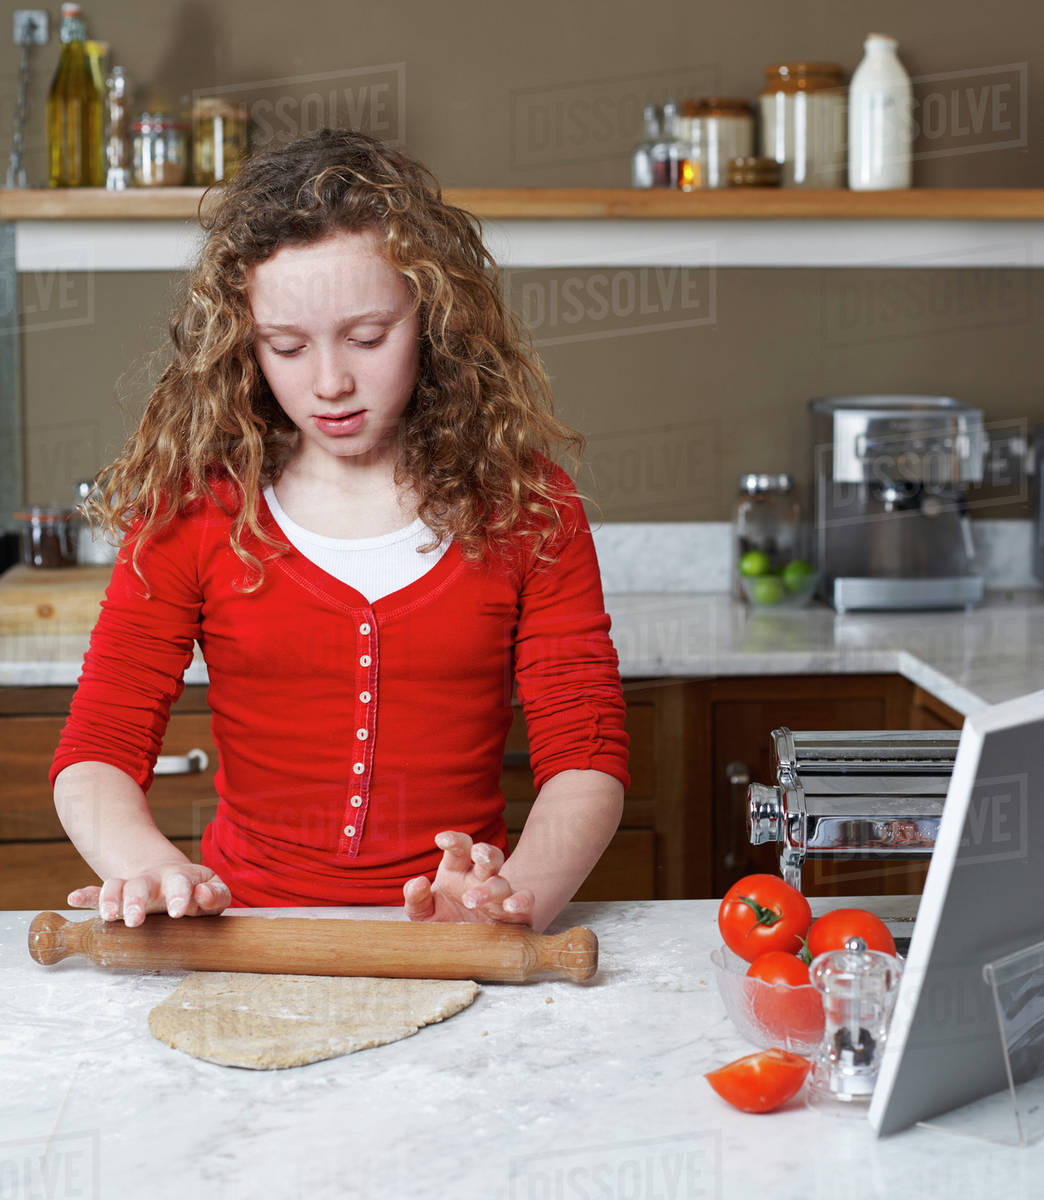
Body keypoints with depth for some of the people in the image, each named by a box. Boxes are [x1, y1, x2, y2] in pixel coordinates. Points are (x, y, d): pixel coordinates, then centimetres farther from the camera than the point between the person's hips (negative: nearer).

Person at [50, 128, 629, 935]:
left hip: (451, 960, 0)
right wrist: (149, 864, -21)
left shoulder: (524, 504, 4)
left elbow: (586, 754, -2)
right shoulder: (196, 505, 4)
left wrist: (519, 893, -23)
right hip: (251, 934, 0)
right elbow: (97, 750, 1)